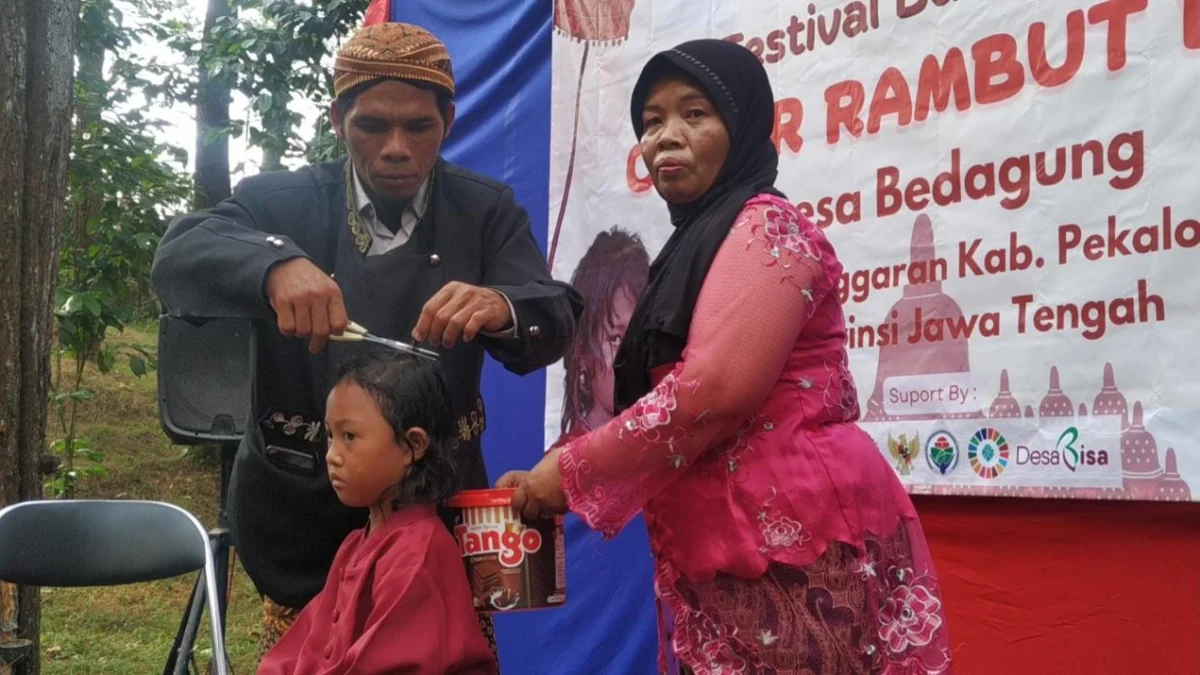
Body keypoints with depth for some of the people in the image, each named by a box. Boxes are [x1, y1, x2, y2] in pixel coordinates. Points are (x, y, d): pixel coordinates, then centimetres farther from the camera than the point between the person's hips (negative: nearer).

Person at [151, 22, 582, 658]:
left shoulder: (486, 211, -1)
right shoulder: (282, 201, -3)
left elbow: (555, 323, -13)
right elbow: (177, 258, -18)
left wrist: (502, 308, -37)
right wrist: (273, 264, -39)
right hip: (299, 510, 0)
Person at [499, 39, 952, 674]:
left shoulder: (764, 228, -8)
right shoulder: (696, 247, 20)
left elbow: (715, 390, -21)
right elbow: (676, 397, 17)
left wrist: (572, 468, -11)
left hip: (792, 535, -9)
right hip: (728, 554, 9)